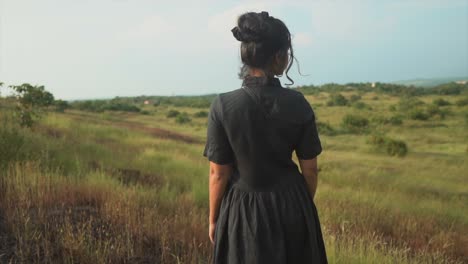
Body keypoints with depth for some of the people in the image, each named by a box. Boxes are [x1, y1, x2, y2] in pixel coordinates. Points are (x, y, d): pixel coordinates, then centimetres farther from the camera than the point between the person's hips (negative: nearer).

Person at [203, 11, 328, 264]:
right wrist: (304, 207, 14)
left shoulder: (223, 106, -16)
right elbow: (309, 168, -3)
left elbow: (218, 173, -10)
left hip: (244, 211, -1)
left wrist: (213, 219, 4)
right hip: (292, 207, 2)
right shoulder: (297, 103, -11)